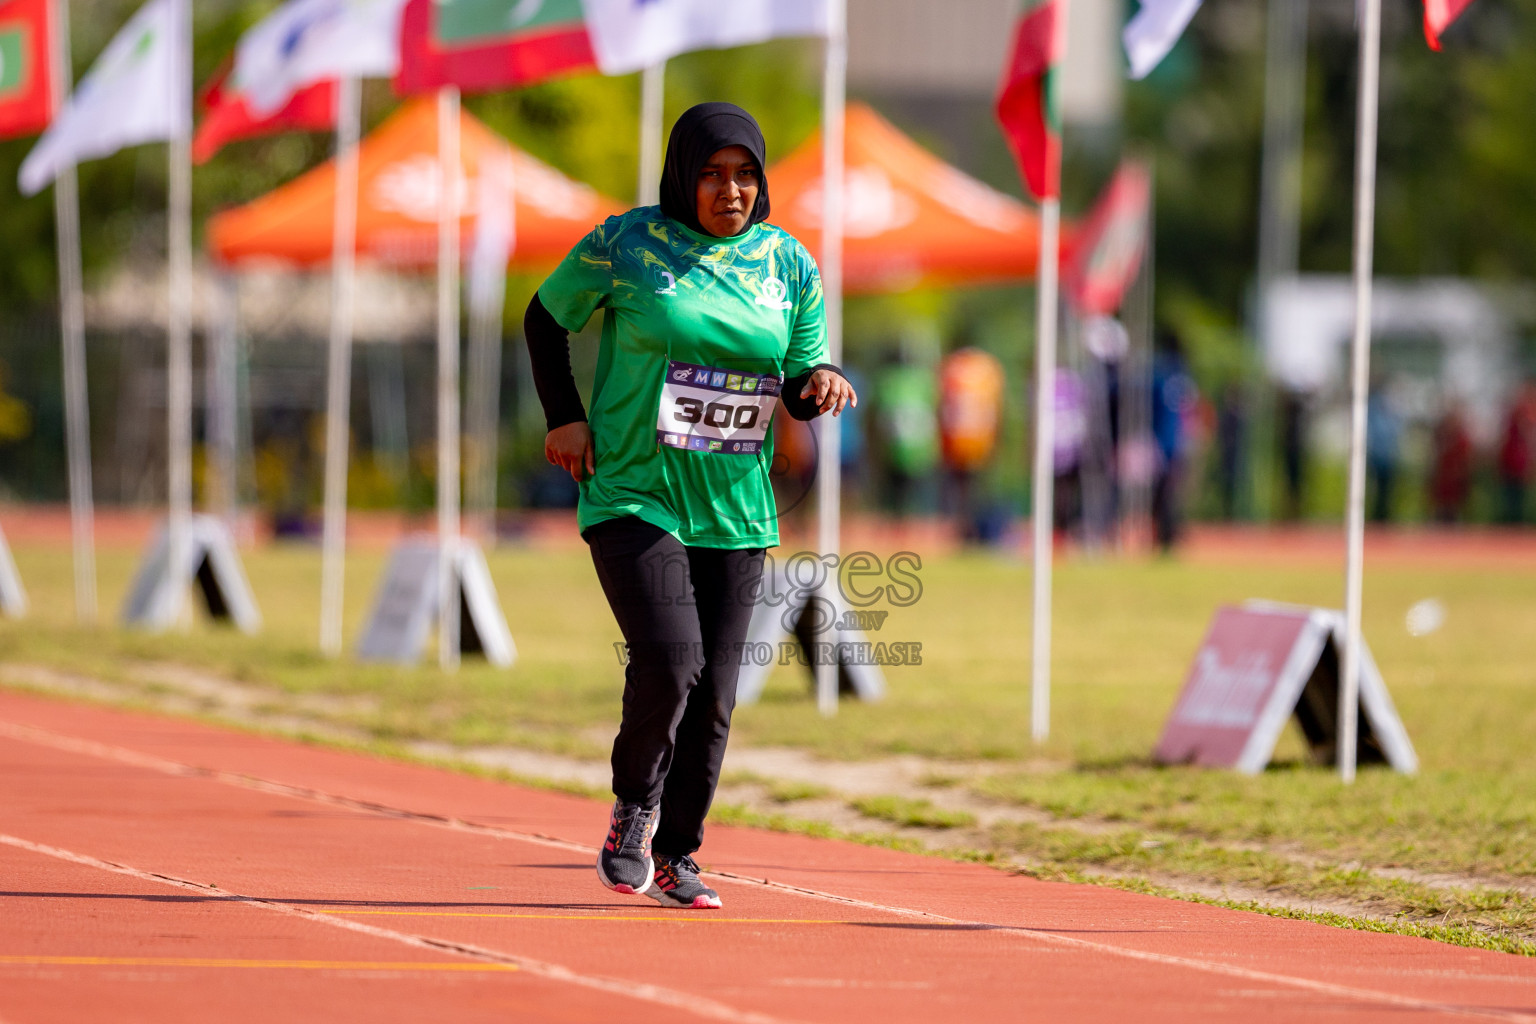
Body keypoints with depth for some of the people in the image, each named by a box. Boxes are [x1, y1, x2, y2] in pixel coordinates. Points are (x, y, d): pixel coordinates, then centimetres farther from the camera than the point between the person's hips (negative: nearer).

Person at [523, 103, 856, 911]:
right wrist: (564, 418, -1)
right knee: (668, 660, -21)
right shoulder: (626, 245, -4)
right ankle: (633, 807, 6)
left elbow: (801, 385, 10)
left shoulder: (789, 265, 5)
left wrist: (820, 383, -13)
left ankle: (675, 855, 21)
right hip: (633, 497, -4)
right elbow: (546, 316, 9)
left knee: (713, 695, 4)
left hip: (736, 510, 4)